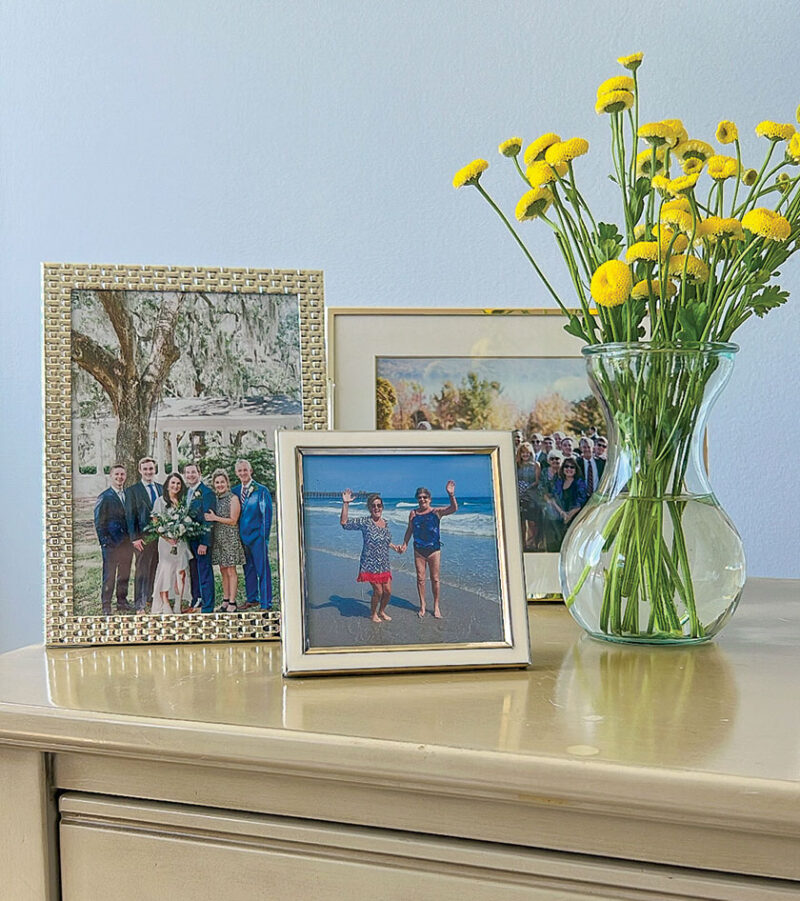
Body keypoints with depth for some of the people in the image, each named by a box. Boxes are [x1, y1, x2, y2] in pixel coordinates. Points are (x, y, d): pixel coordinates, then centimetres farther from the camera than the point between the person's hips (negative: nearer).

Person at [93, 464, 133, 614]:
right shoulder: (104, 497, -4)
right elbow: (99, 522, -4)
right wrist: (104, 542, -11)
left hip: (127, 541, 5)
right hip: (111, 543, -5)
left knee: (125, 575, 11)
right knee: (109, 576, -1)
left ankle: (122, 604, 22)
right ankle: (106, 606, 6)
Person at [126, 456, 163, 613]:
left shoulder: (161, 488, 14)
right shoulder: (132, 491, -1)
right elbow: (130, 516, -4)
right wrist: (134, 538, -11)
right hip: (143, 537, -4)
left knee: (155, 571, 7)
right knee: (142, 571, -2)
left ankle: (149, 598, 17)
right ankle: (139, 605, 3)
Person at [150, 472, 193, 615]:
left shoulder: (182, 501, 14)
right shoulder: (160, 501, 2)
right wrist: (167, 537, -15)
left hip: (181, 541, 4)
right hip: (166, 540, -4)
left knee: (181, 573, -2)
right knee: (166, 571, -6)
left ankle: (178, 606, 2)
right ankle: (165, 606, -4)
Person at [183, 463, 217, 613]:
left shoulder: (207, 493, -10)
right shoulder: (185, 492, 14)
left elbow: (209, 520, -14)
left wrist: (204, 543, -19)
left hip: (202, 540, -7)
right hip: (188, 539, 8)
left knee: (205, 573, -4)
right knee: (193, 572, 14)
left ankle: (207, 608, 0)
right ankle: (196, 603, 24)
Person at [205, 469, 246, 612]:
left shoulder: (233, 498, -6)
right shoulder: (215, 499, 13)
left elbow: (233, 520, -10)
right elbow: (210, 517, 22)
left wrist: (215, 518, -14)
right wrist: (209, 518, 1)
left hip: (230, 537, -6)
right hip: (218, 538, 6)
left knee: (231, 571, -5)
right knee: (223, 571, 9)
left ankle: (232, 603, -3)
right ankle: (225, 600, 14)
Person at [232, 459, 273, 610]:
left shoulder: (261, 491, -5)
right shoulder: (235, 491, 10)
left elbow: (267, 516, -5)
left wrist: (265, 537, -10)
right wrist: (237, 535, 8)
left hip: (257, 536, -5)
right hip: (242, 536, 5)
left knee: (263, 571, -4)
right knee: (248, 570, 14)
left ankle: (266, 605, -1)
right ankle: (252, 599, 27)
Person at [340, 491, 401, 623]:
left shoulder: (385, 523, 8)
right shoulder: (364, 522, -10)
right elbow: (344, 523, -20)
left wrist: (394, 546, 16)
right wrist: (345, 504, -26)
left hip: (384, 565, 6)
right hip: (370, 564, -6)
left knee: (387, 591, 7)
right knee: (378, 591, -4)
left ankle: (382, 611, 33)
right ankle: (373, 613, 20)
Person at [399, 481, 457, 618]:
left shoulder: (436, 512, -5)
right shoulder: (413, 513, 3)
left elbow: (453, 509, -19)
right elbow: (409, 530, 13)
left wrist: (451, 495, -35)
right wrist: (404, 544, 7)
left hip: (434, 550, -2)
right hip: (419, 551, 2)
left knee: (435, 579, 4)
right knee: (420, 578, 5)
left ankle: (436, 606, 16)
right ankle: (422, 606, 17)